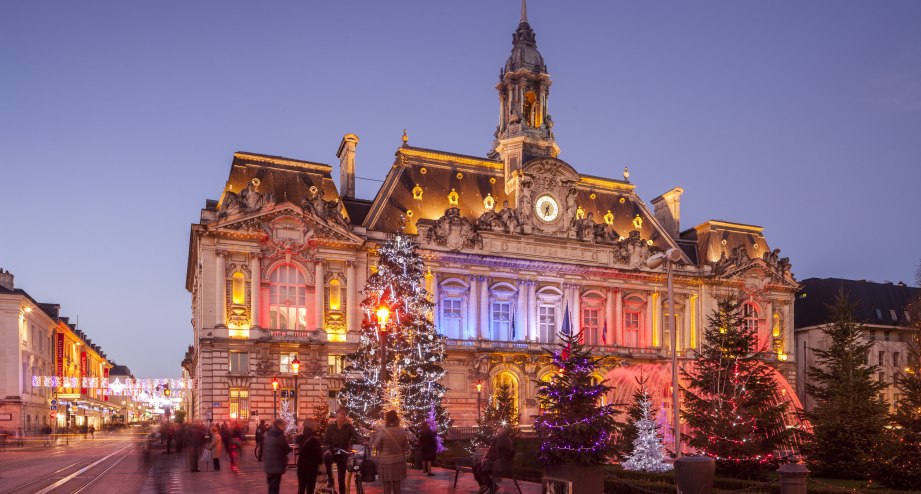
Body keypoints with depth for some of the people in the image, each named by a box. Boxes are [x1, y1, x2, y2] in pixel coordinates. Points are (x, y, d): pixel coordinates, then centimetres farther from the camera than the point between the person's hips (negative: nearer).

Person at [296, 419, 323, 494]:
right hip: (312, 466, -5)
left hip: (301, 465, 6)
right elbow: (319, 453, -14)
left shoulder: (300, 438, -1)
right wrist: (320, 462, 3)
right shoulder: (315, 439, -17)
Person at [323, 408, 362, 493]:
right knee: (326, 456, -37)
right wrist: (331, 448, -23)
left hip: (343, 454, 1)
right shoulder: (331, 427, -4)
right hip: (332, 452, -1)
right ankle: (329, 478, -22)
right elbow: (325, 441, -3)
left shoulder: (349, 427, -6)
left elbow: (356, 436, -21)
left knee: (341, 477, 1)